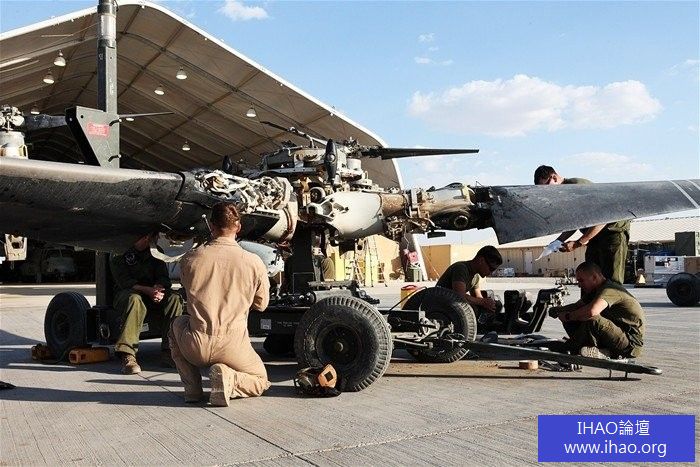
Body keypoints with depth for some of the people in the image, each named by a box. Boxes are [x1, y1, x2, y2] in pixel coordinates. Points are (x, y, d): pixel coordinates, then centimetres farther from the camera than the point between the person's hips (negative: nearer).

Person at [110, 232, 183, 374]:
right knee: (135, 300, -39)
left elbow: (164, 278, 4)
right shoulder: (119, 252, -3)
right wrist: (148, 290, -29)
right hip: (126, 292, -4)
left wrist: (158, 287, -22)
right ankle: (127, 356, -44)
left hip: (152, 292, 4)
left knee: (174, 298, -24)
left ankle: (168, 350, -27)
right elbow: (123, 281, -15)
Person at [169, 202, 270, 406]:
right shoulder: (254, 263, -4)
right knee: (260, 381, 28)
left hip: (196, 348, 1)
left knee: (178, 323, 35)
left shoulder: (189, 259, -1)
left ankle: (192, 388, 19)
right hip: (233, 347, -1)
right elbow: (261, 305, 10)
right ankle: (230, 380, -8)